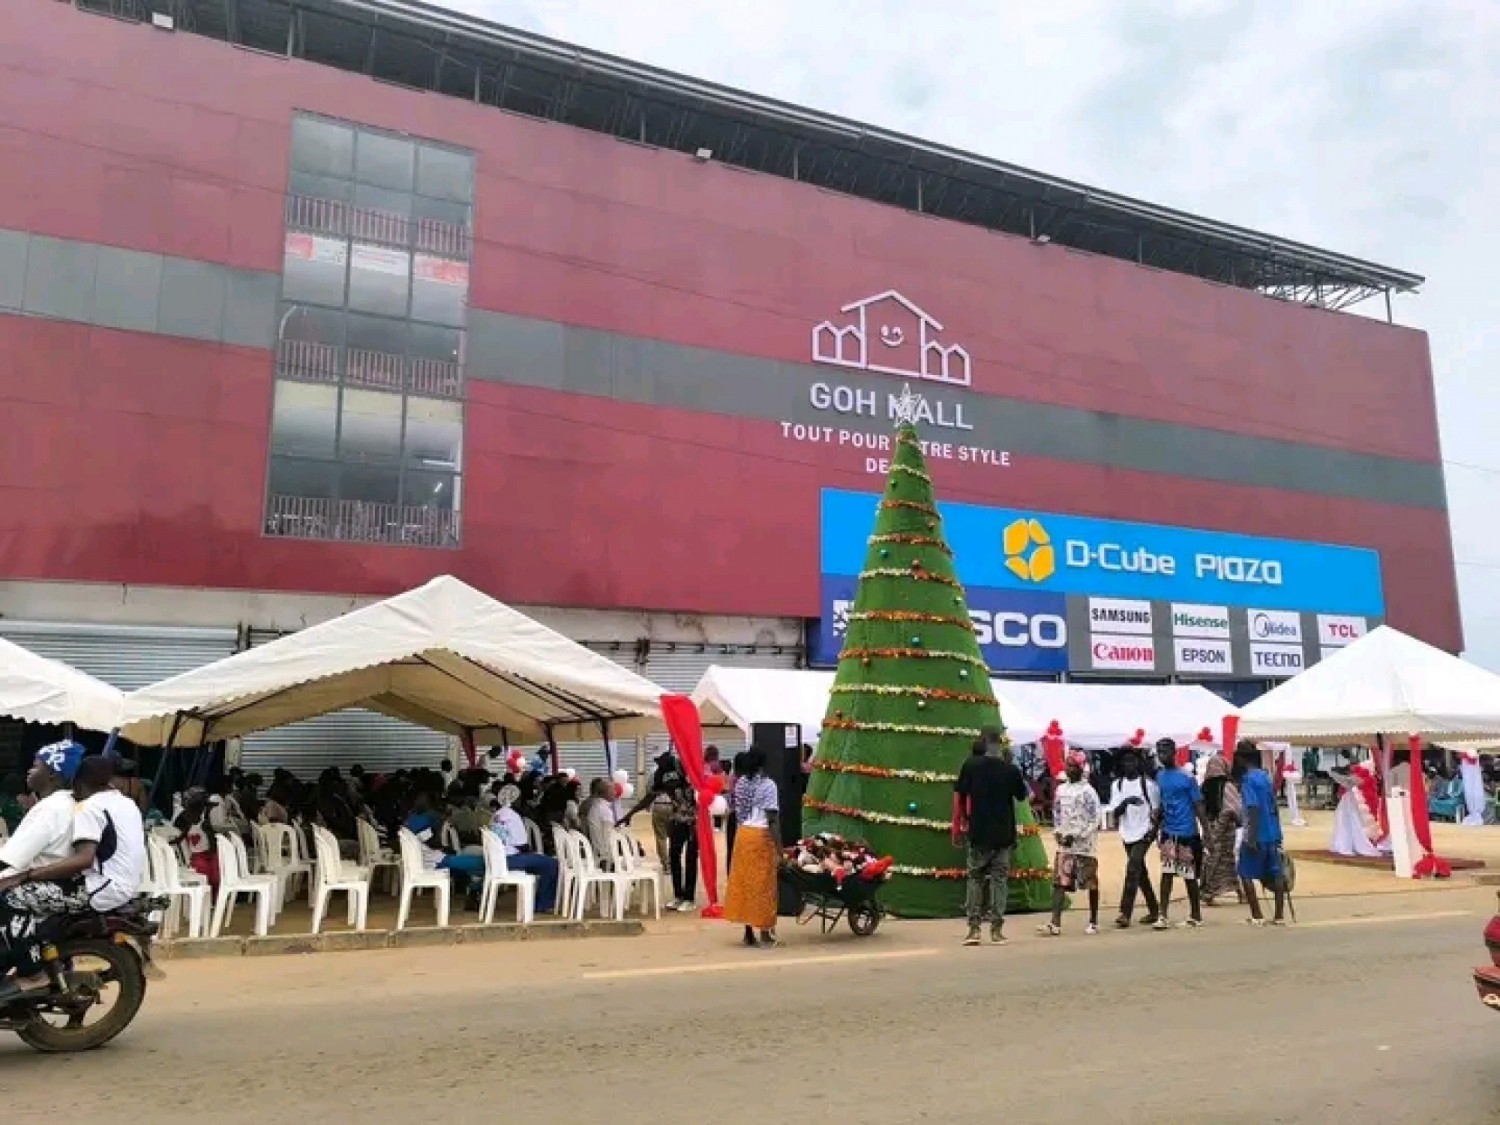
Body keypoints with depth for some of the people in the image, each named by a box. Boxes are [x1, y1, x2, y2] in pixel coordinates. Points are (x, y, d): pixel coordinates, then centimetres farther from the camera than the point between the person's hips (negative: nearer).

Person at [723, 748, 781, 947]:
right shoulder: (768, 785, -11)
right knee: (763, 885, 2)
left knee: (744, 882, 11)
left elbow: (737, 813, 11)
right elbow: (773, 820, -14)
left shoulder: (740, 783, 8)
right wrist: (779, 847, -12)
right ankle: (765, 934, 9)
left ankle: (749, 933, 18)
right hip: (761, 836, -6)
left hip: (742, 834, 6)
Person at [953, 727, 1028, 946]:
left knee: (975, 878, 9)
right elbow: (1022, 796, 12)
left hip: (978, 832, 0)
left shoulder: (971, 765, -5)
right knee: (999, 879, 8)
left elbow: (959, 796, -4)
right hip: (1004, 834, 0)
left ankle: (974, 928, 6)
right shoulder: (1010, 769, -3)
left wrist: (958, 826, 5)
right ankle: (997, 929, 7)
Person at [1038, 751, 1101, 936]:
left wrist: (1075, 836, -17)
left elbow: (1094, 820, -12)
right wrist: (1059, 833, 3)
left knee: (1091, 883, 5)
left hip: (1085, 845, -5)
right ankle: (1055, 924, -10)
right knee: (1059, 881, -5)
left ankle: (1093, 922, 19)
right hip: (1065, 844, 5)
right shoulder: (1061, 789, 10)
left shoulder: (1088, 791, -8)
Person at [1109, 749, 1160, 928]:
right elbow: (1115, 812, 0)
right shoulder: (1117, 784, 6)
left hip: (1144, 833, -5)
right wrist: (1126, 802, -19)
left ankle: (1125, 913, -19)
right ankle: (1153, 911, 26)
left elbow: (1156, 810, -2)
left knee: (1132, 869, -17)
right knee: (1140, 873, 13)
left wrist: (1153, 830, -13)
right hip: (1127, 834, 5)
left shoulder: (1148, 783, -4)